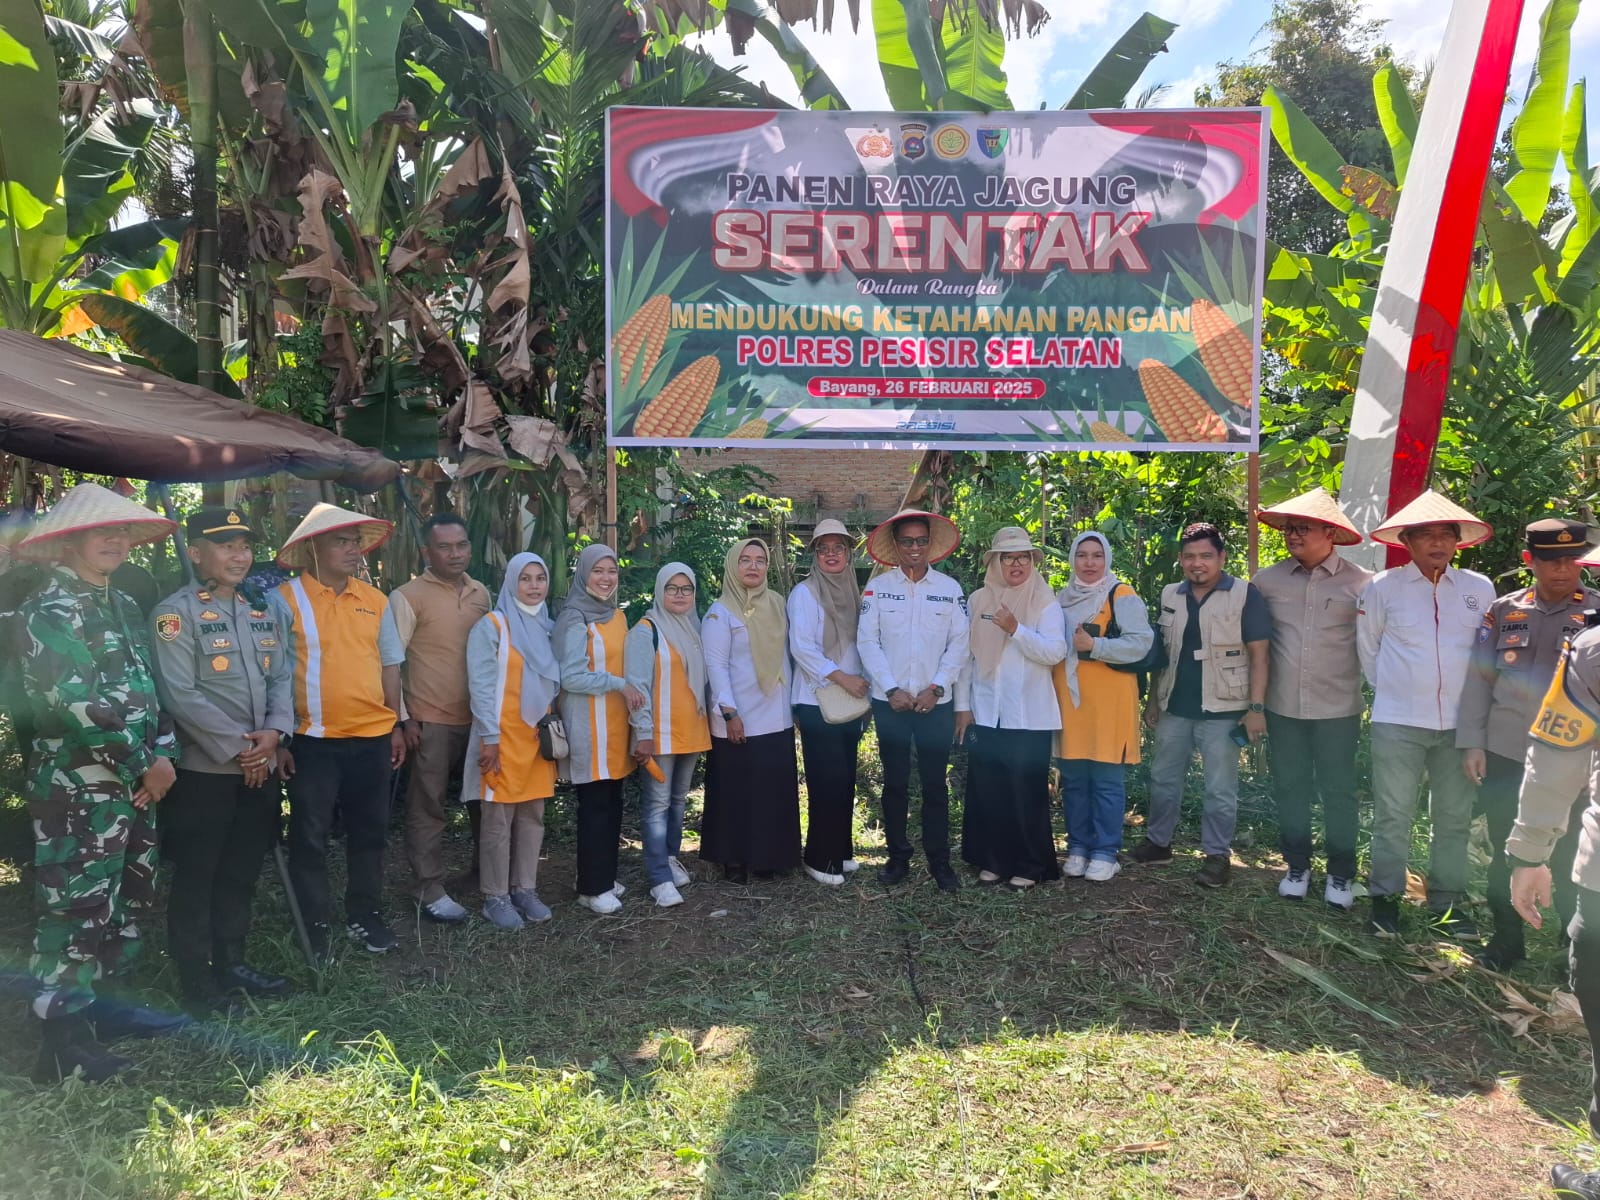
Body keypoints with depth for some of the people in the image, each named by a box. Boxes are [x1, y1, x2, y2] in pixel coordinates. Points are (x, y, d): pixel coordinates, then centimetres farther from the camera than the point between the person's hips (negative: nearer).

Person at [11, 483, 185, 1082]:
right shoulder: (47, 612, -12)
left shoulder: (122, 606, 13)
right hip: (77, 789, -8)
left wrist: (162, 754, 0)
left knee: (125, 902, 15)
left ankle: (92, 1003, 30)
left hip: (135, 784, 8)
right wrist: (143, 765, -14)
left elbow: (147, 688, 14)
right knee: (76, 908, -3)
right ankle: (61, 1041, 7)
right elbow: (82, 706, -20)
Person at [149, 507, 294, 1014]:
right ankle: (197, 980, 18)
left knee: (242, 871, 16)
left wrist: (274, 731, -8)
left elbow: (281, 677, 10)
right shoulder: (176, 613, -10)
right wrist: (237, 746, -15)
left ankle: (231, 961, 30)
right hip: (203, 767, -6)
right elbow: (179, 694, -17)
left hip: (260, 765, 6)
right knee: (196, 878, 5)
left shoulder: (261, 610, 12)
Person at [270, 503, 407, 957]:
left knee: (369, 832, 14)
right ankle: (313, 927, 20)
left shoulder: (374, 600, 7)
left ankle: (365, 916, 29)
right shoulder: (286, 600, -6)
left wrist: (396, 725, 11)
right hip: (313, 740, -4)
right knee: (310, 837, 6)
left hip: (373, 737, 4)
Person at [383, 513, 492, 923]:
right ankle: (430, 892, 14)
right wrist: (402, 719, -11)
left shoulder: (482, 594, 8)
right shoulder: (407, 597, -8)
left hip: (478, 719, 5)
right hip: (430, 722, -5)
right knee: (428, 808, 4)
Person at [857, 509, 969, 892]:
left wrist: (935, 689, -8)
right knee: (895, 782, 8)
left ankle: (940, 861, 13)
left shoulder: (950, 589, 3)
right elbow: (867, 642, -3)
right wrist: (892, 690, -9)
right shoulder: (877, 587, 0)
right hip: (889, 701, 0)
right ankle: (898, 857, 19)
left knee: (935, 783, 4)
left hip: (936, 702, 0)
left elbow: (959, 644, 0)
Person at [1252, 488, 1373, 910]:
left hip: (1337, 708, -2)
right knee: (1290, 790, 12)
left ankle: (1340, 875, 22)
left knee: (1338, 793, 7)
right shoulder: (1268, 580, 0)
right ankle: (1296, 866, 27)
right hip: (1283, 706, 2)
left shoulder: (1361, 583, -7)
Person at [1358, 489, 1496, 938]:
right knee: (1393, 815, 3)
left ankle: (1447, 902, 22)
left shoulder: (1480, 589, 4)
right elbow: (1367, 648, 8)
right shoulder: (1383, 587, -2)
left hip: (1459, 723, 3)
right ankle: (1385, 897, 15)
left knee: (1454, 817, 9)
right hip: (1398, 722, -2)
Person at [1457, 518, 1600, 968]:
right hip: (1504, 757, 2)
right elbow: (1477, 679, 6)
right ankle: (1506, 938, 27)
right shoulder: (1503, 611, 5)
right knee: (1505, 853, 11)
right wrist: (1471, 742, 2)